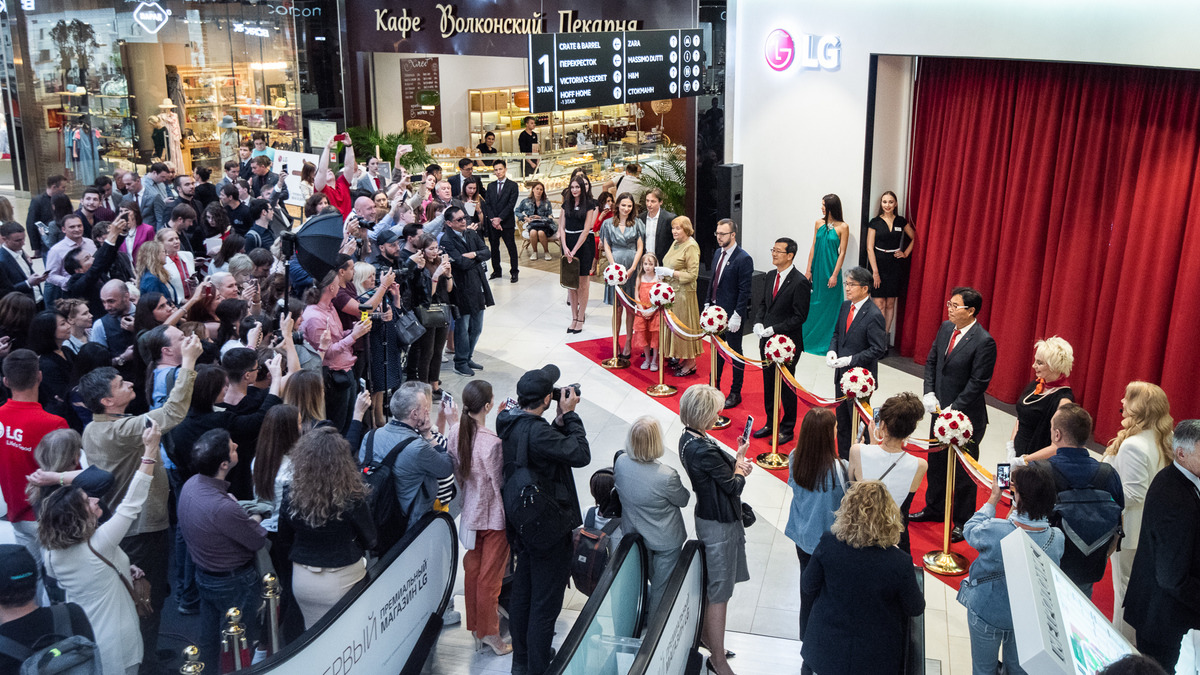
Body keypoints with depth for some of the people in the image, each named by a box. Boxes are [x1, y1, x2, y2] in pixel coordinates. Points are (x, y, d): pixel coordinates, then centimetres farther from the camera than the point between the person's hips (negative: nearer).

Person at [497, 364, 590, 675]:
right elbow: (581, 455, -26)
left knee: (523, 592, 22)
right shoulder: (536, 432, -30)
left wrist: (560, 420, -3)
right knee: (546, 600, 4)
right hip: (548, 527, -10)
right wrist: (570, 414, -17)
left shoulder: (510, 424, -1)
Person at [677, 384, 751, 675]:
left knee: (712, 583, 26)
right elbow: (734, 486, -20)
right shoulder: (705, 451, -30)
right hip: (719, 524, -10)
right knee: (720, 593, 3)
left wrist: (735, 463, -1)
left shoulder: (688, 439, 0)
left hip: (708, 516, 10)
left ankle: (705, 633, 43)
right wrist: (740, 460, -4)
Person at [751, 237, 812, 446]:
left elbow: (800, 317, -17)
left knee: (786, 386, 5)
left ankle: (787, 429, 19)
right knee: (768, 383, 17)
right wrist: (759, 323, -2)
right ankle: (770, 423, 32)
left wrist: (773, 329, -20)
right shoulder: (770, 276, 7)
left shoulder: (800, 282, -17)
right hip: (767, 341, 7)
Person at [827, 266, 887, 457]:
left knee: (858, 424, 2)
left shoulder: (874, 315, -19)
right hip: (842, 375, 8)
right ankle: (843, 460, 33)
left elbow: (879, 349, -20)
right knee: (842, 421, 19)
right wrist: (831, 351, -3)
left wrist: (850, 360, -22)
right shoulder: (845, 306, 5)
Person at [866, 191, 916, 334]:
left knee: (890, 304, 6)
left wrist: (906, 253, 6)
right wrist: (875, 271, -11)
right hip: (879, 264, -2)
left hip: (895, 266, 3)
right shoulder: (875, 222, -2)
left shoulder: (901, 221, 6)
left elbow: (914, 238, 20)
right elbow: (870, 248, -5)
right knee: (879, 305, -7)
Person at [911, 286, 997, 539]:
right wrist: (929, 393, -2)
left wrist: (953, 409, -19)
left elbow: (978, 383, -20)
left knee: (963, 471, 6)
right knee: (936, 462, 22)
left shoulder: (983, 342, -20)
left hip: (965, 417, -8)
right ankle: (935, 508, 41)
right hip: (941, 410, 8)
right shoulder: (946, 328, 2)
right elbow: (931, 361, 10)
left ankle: (963, 522, 22)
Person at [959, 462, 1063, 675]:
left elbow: (970, 530, -11)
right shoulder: (1057, 539, -23)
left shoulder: (994, 531, -35)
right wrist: (1017, 509, -2)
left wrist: (993, 498, -2)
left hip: (987, 613, -3)